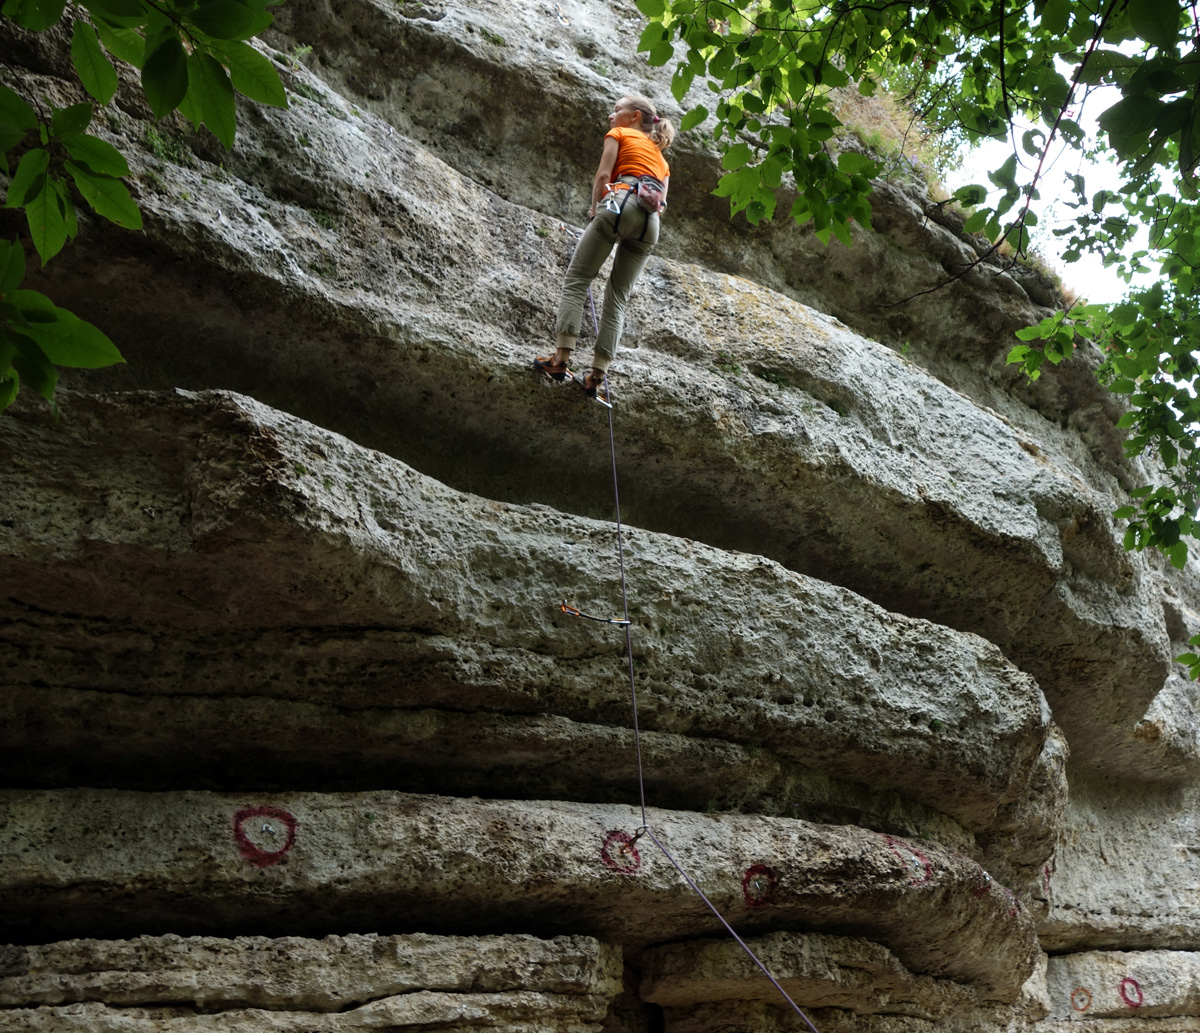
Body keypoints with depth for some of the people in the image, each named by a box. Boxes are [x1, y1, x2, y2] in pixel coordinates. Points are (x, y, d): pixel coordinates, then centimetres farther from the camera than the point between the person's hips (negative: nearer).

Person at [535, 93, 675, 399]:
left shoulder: (619, 134, 17)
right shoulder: (661, 158, 33)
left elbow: (603, 174, 3)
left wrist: (594, 209, 16)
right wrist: (644, 250, 23)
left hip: (622, 202, -5)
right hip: (651, 221, 5)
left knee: (577, 279, -2)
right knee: (617, 298, 5)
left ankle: (562, 358, -15)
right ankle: (597, 374, -4)